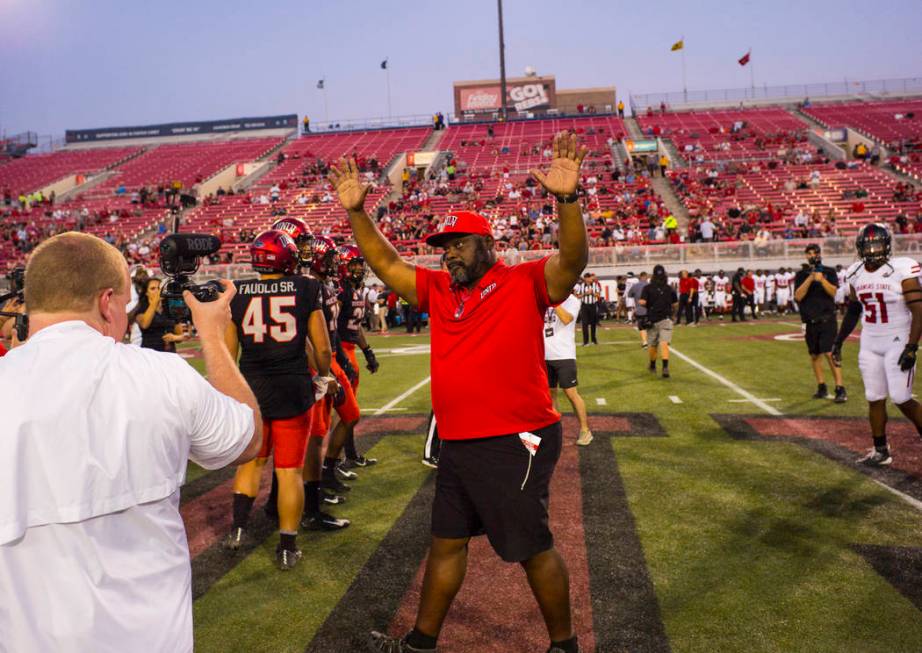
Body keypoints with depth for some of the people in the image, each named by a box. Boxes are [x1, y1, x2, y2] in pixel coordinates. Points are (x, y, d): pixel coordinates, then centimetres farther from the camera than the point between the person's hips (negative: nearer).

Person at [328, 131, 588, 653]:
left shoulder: (527, 283, -9)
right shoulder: (438, 290, 9)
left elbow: (573, 261, -24)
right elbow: (385, 264, 13)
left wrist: (567, 199, -38)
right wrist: (357, 212, 5)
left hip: (516, 444, -7)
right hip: (458, 445, 7)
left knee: (533, 548, 8)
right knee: (446, 542, 20)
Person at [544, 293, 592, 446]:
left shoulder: (571, 300, -6)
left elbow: (566, 319, -25)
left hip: (564, 355, -5)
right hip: (545, 355, 5)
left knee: (570, 392, -4)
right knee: (550, 392, 10)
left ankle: (585, 430, 7)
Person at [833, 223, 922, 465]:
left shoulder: (901, 269, -14)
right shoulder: (856, 274, 4)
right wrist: (839, 341, 17)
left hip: (898, 342, -5)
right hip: (870, 344, 5)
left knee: (901, 398, -8)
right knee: (875, 399, 7)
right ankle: (881, 451, 17)